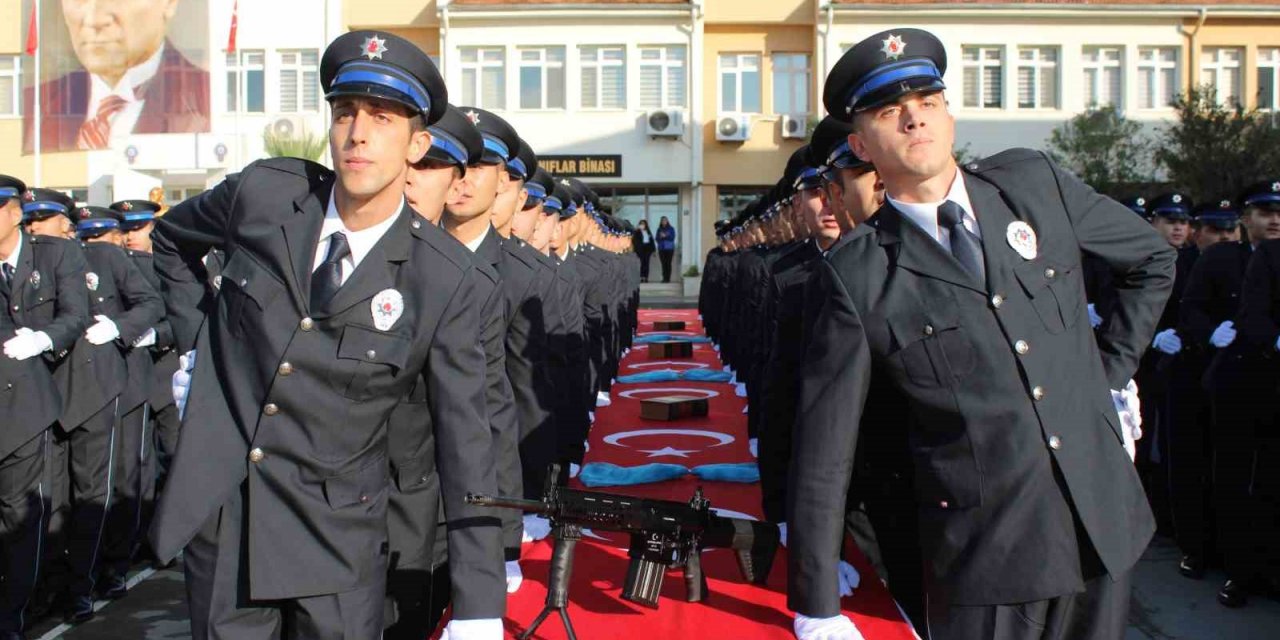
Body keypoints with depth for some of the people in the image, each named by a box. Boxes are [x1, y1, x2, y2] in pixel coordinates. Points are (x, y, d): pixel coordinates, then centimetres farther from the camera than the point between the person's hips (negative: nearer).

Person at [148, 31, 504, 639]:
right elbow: (172, 237, 16)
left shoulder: (444, 278, -14)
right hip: (216, 513, 2)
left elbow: (464, 437, -12)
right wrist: (197, 343, 4)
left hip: (336, 537, -2)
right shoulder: (263, 192, -7)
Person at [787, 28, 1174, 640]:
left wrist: (1113, 370, 9)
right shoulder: (858, 275, -11)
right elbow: (822, 452, -11)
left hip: (1106, 522, 4)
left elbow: (1152, 257, 18)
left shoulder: (1034, 183, 0)